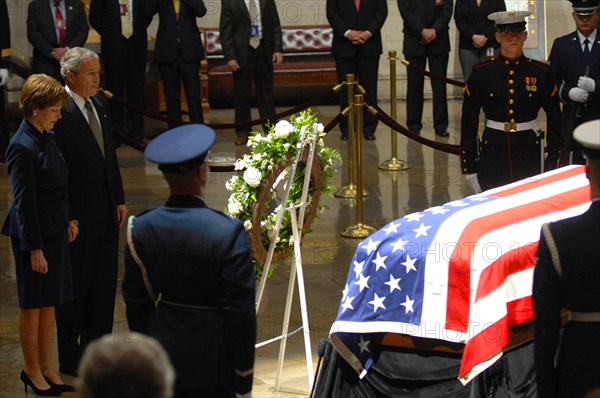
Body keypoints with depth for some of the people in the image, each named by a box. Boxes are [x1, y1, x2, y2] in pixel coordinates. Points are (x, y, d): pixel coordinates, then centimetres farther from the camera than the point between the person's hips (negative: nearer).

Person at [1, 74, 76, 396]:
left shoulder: (48, 137, 6)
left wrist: (68, 220, 15)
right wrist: (35, 249, -18)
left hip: (55, 231, 9)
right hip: (34, 235, -8)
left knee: (49, 304, 15)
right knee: (33, 306, 5)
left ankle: (47, 368, 25)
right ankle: (32, 370, 19)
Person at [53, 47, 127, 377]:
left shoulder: (100, 105, 8)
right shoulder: (61, 113, -18)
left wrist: (119, 199, 13)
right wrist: (66, 219, -19)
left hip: (106, 212, 8)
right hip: (78, 216, -8)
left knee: (104, 283, 16)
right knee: (75, 288, 4)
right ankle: (69, 359, 17)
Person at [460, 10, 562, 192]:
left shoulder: (541, 72, 1)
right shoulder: (481, 72, 0)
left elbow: (554, 121, 6)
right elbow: (468, 122, 3)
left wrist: (552, 163, 3)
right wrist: (469, 168, 1)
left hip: (530, 150, 0)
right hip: (493, 151, 0)